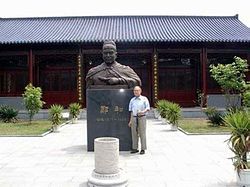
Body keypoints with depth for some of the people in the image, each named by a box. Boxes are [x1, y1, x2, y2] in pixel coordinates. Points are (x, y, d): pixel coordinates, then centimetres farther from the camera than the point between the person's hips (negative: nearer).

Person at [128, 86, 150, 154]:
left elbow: (148, 108, -4)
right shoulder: (132, 100, 12)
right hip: (134, 118, 4)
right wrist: (130, 121, 11)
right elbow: (131, 111, 15)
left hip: (142, 117, -4)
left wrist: (143, 111, -25)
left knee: (142, 133, -3)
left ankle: (143, 149, 3)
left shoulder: (144, 99, 1)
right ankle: (135, 148, 11)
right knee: (134, 133, 4)